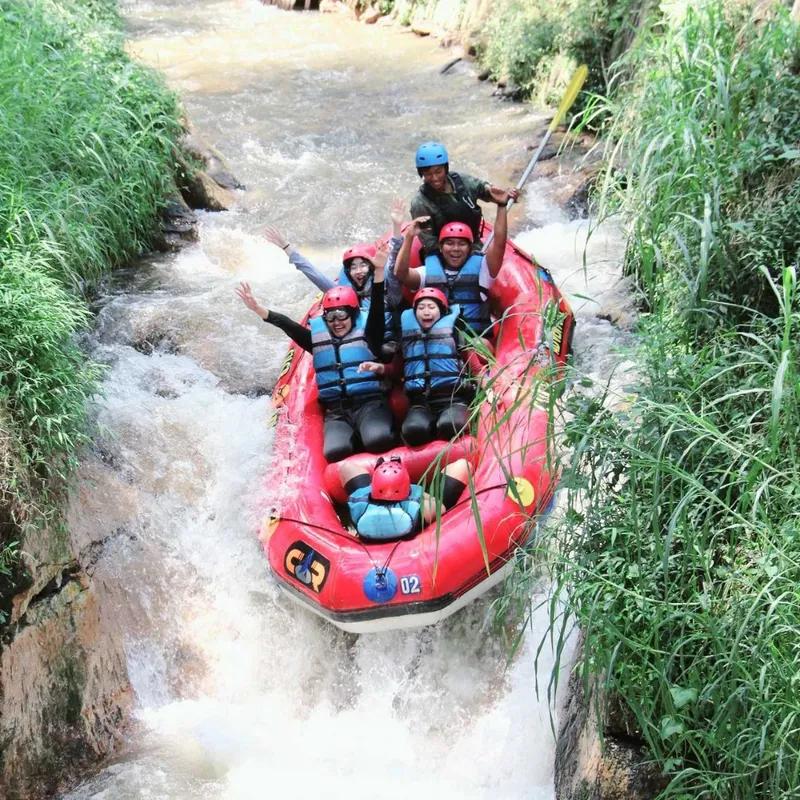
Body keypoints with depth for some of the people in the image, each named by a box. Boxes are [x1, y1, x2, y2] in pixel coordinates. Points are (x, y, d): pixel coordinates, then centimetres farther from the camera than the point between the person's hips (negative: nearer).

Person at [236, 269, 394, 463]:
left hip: (369, 403, -2)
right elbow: (290, 327, 0)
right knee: (336, 451, -29)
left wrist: (379, 270, -27)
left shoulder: (367, 334, 5)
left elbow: (377, 309, -10)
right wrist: (258, 309, -17)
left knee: (378, 440, -35)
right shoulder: (317, 338, 13)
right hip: (336, 411, 2)